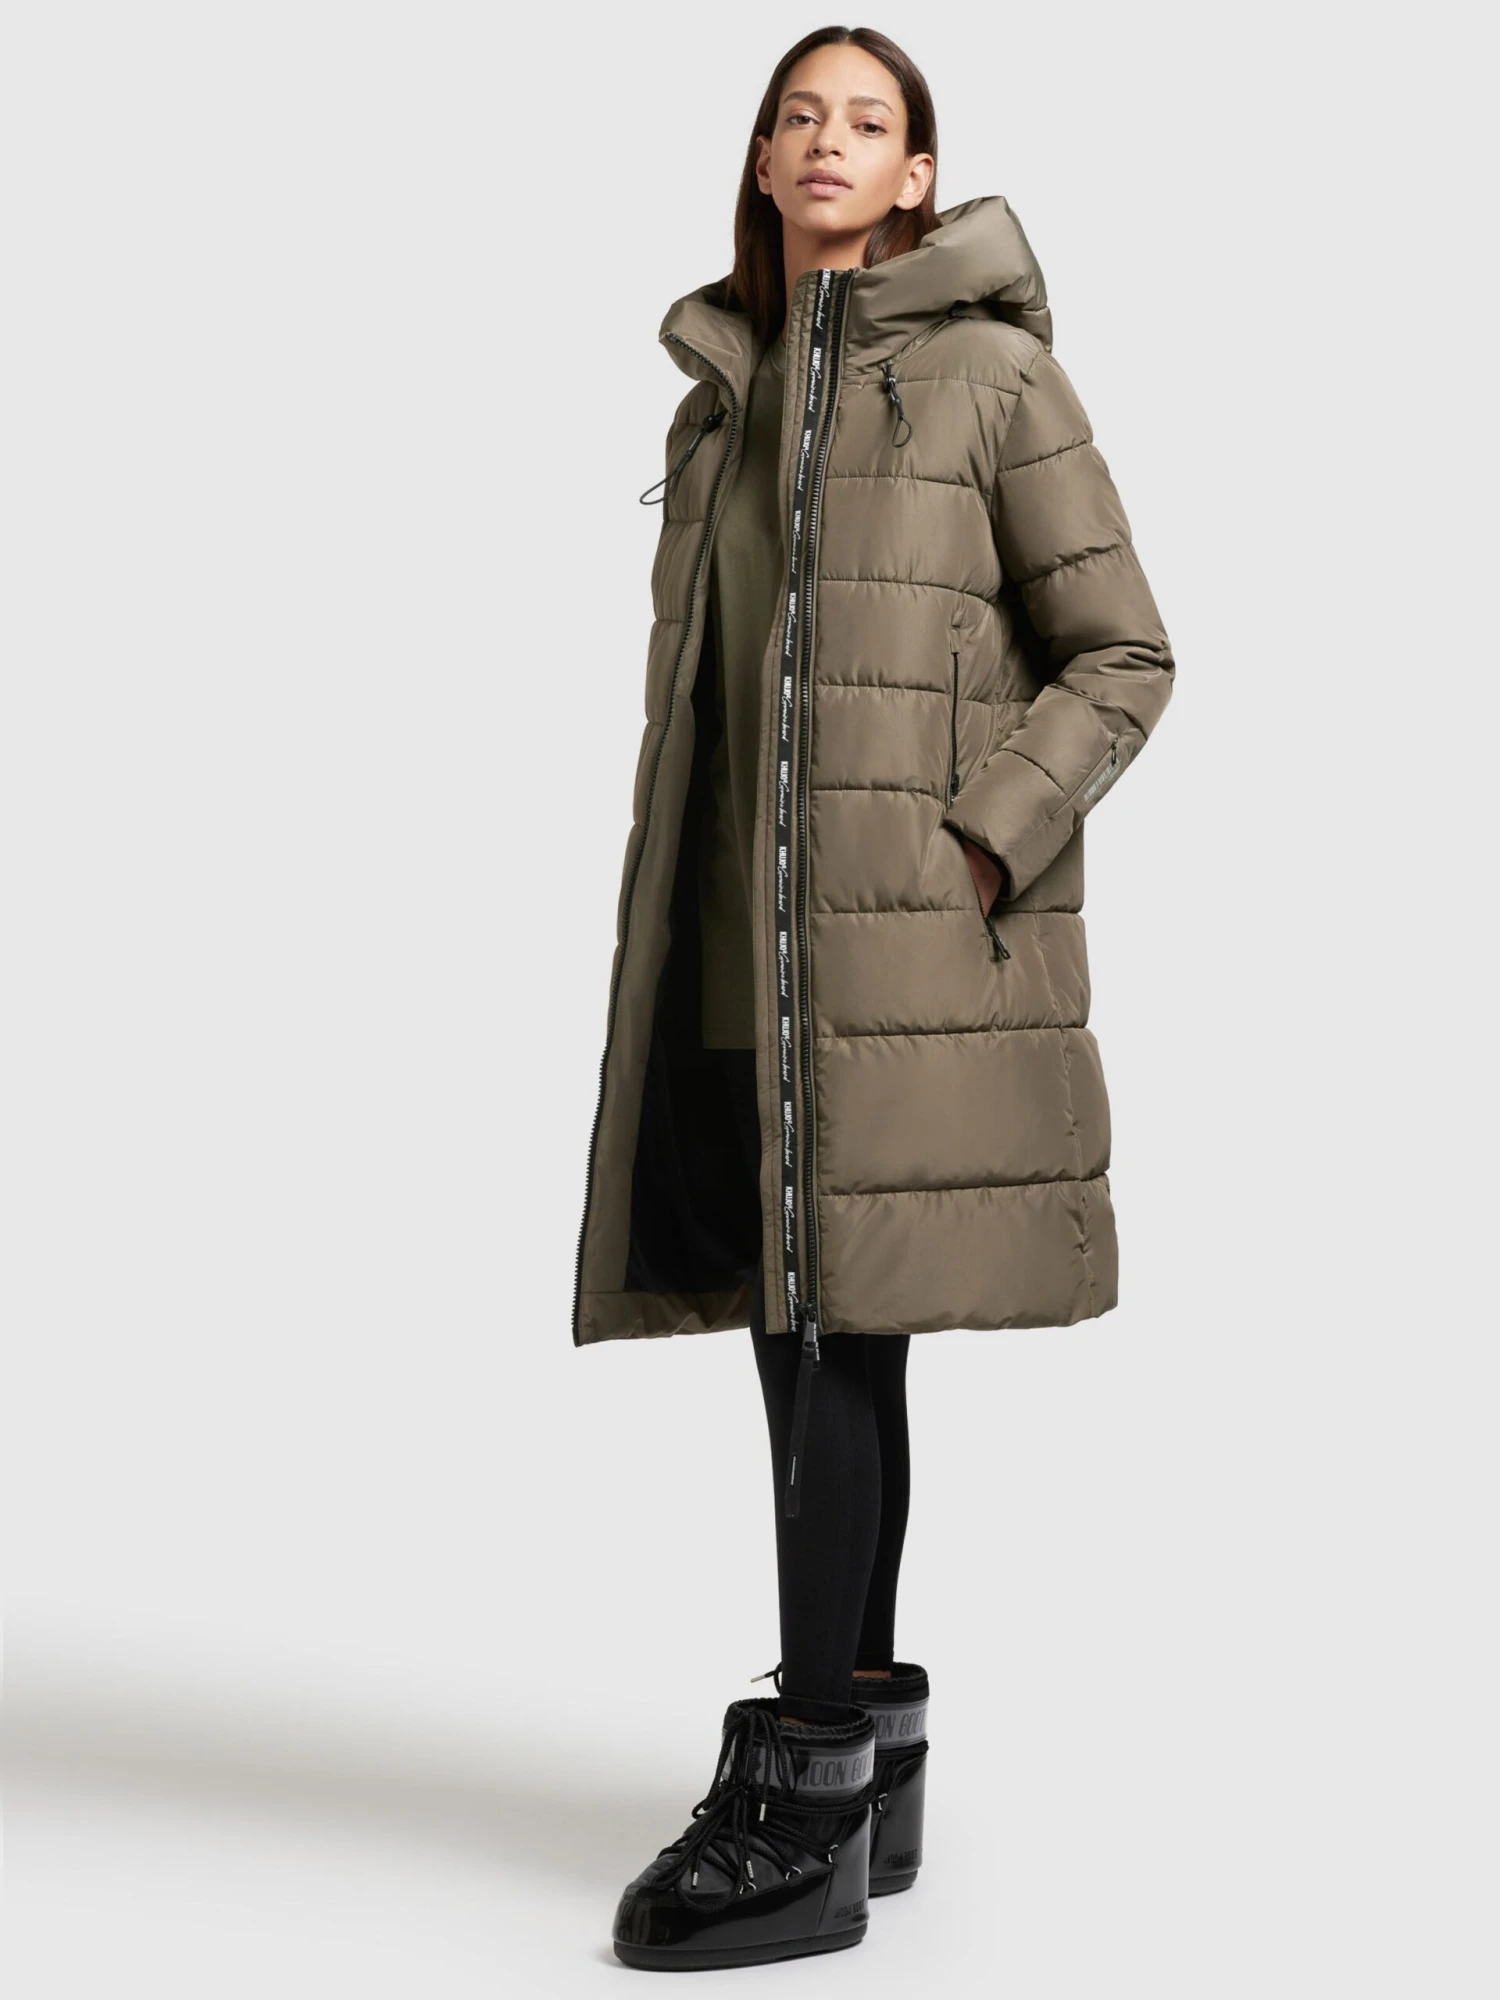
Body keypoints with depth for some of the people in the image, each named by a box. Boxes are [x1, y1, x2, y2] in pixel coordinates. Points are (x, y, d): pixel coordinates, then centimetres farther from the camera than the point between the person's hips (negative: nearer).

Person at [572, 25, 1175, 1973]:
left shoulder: (993, 375, -1)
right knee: (799, 1329, 8)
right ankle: (874, 1772, 19)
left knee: (845, 1330, -9)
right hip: (740, 934, 6)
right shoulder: (723, 397, 17)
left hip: (909, 929, -6)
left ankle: (808, 1817, -3)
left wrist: (983, 843, -14)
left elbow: (1124, 657, -2)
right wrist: (667, 931, 15)